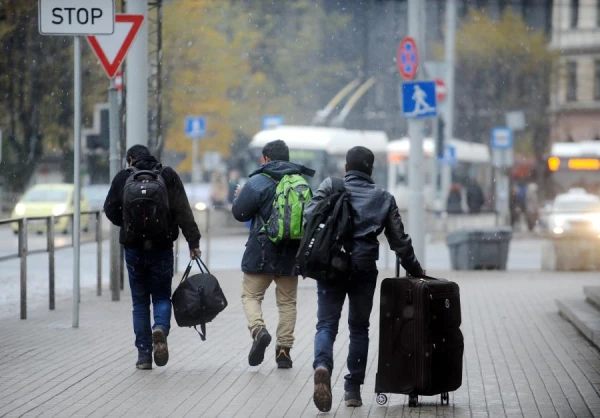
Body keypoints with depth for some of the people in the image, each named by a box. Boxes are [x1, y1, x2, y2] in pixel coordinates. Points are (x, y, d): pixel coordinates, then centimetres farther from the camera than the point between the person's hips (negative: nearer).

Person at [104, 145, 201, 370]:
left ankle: (144, 355, 5)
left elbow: (110, 210, 3)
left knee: (140, 301, 10)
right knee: (162, 296, 12)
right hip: (162, 248, 0)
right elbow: (183, 212, -4)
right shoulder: (168, 176, 2)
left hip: (134, 248, 0)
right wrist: (193, 241, -6)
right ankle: (160, 328, -20)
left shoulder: (123, 178, 2)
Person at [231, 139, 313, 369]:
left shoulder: (258, 182, -9)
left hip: (262, 253, -4)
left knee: (251, 295, 6)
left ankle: (258, 330, -20)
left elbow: (239, 213, -5)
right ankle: (284, 350, 6)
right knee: (287, 301, 11)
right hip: (292, 254, 4)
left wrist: (240, 196, 15)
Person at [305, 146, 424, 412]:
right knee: (359, 328, 14)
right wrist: (415, 271, 25)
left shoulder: (330, 187, 5)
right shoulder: (384, 199, 11)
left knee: (326, 323, 0)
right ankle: (353, 388, 14)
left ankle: (322, 365, -29)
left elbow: (309, 218, -7)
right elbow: (400, 241, 13)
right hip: (364, 270, 1)